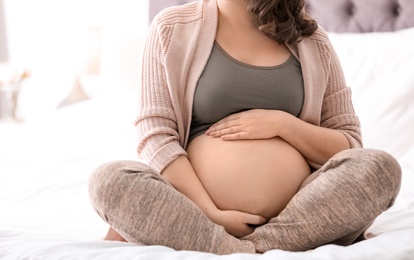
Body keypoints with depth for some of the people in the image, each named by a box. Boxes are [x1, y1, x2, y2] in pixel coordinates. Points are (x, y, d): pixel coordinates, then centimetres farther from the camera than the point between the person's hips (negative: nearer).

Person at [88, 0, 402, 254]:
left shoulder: (311, 40, 10)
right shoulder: (172, 27, 6)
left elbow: (350, 145, 10)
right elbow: (155, 133, -4)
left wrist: (283, 123, -9)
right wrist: (212, 215, -16)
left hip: (298, 215, 2)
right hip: (196, 209, -1)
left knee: (380, 166, -21)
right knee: (109, 179, -24)